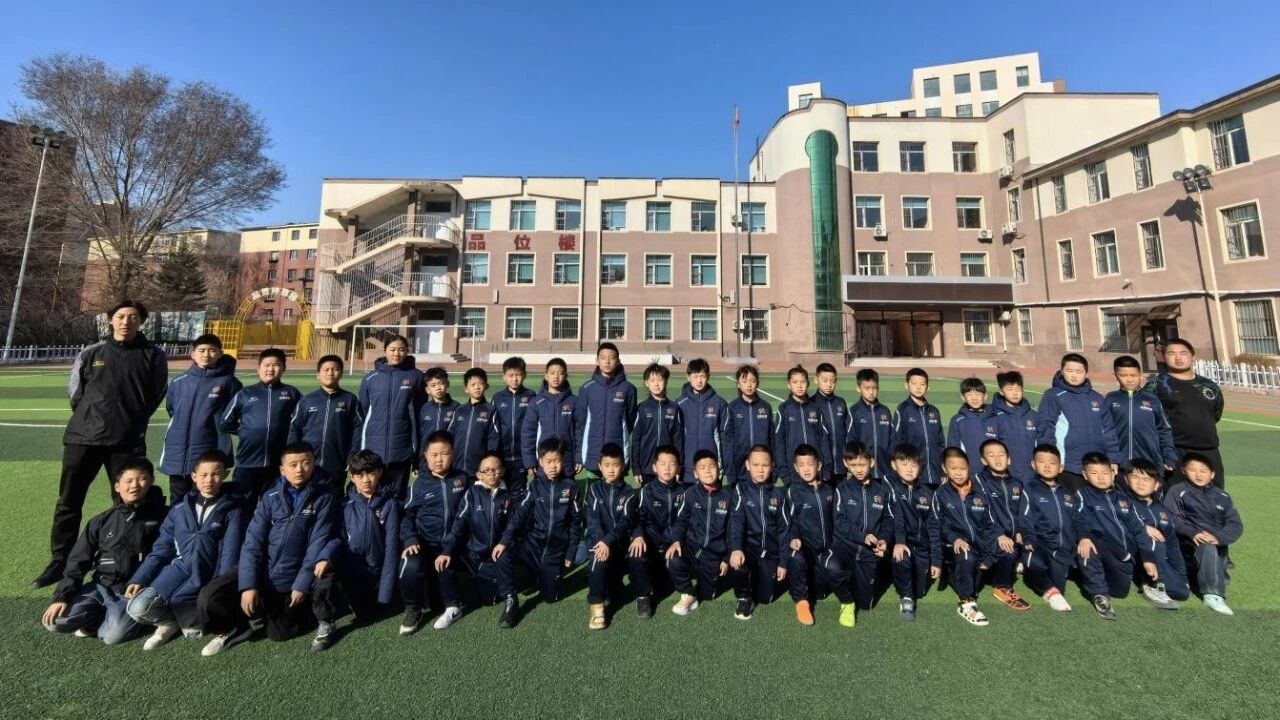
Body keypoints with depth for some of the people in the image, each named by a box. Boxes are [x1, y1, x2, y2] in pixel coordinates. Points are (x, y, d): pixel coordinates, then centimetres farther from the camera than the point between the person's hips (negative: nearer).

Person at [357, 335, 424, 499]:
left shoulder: (416, 376, -1)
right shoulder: (370, 378, 2)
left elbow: (422, 414, 1)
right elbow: (361, 414, 6)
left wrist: (423, 449, -1)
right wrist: (356, 449, 6)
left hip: (402, 450, -1)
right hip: (372, 450, 1)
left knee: (396, 496, 9)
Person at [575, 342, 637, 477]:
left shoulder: (627, 388, 0)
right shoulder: (587, 388, 1)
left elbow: (633, 421, 5)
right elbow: (580, 422, 5)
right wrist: (578, 455, 3)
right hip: (592, 455, 1)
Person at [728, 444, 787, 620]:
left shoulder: (777, 494, 2)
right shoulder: (741, 489, -6)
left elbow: (783, 529, 6)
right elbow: (736, 520, -18)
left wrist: (783, 562, 2)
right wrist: (735, 548, -34)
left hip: (770, 551, 3)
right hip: (747, 546, -2)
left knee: (765, 597, 1)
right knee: (736, 565, -33)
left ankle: (758, 574, 35)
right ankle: (743, 596, 0)